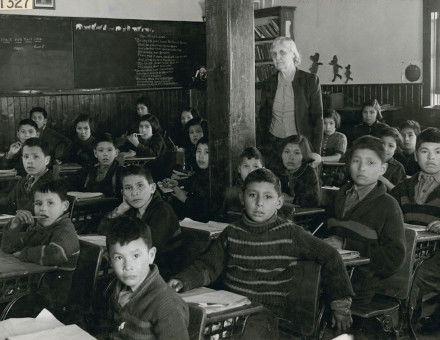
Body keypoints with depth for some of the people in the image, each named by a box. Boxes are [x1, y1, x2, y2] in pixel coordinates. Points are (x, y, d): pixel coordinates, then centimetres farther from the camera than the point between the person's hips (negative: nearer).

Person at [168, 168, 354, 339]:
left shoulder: (290, 233, -1)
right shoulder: (232, 232, 8)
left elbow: (330, 257, 5)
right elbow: (208, 266, 5)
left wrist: (340, 303, 4)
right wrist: (182, 281, -15)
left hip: (265, 310, -3)